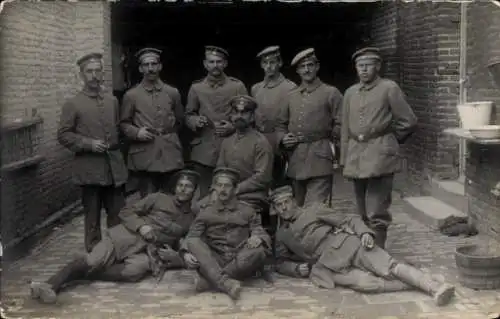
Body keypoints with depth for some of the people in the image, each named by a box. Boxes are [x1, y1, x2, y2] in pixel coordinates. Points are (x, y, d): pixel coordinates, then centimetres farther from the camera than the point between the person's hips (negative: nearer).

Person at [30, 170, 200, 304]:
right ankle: (51, 285, -35)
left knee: (136, 270, -35)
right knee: (94, 260, -26)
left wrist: (176, 255, -8)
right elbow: (126, 212, 9)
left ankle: (82, 274, -31)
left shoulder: (191, 219, 16)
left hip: (149, 250, 0)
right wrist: (141, 226, -9)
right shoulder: (158, 198, 11)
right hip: (129, 236, 0)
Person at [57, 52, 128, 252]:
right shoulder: (72, 104, -4)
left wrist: (115, 144, 8)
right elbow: (63, 135, -4)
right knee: (92, 214, 6)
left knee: (118, 213, 8)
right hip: (89, 168, -4)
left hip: (114, 166, 4)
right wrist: (88, 143, -14)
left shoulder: (112, 101, 11)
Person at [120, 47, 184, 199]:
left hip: (170, 154, 2)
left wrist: (168, 136, 11)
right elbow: (124, 123, 8)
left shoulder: (173, 93, 8)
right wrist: (136, 132, -9)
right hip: (144, 156, -2)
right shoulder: (131, 95, 3)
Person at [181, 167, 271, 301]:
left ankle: (209, 279, -34)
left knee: (258, 251, -30)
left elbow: (262, 234, 8)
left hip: (240, 262, 0)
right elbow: (191, 238, 5)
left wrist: (258, 238, -18)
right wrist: (187, 254, -17)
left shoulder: (247, 210, 15)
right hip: (213, 262, 1)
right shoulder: (205, 212, 15)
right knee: (193, 242, -25)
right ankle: (225, 283, -46)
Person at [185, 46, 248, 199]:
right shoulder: (196, 87, 7)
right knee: (204, 196, 5)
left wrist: (233, 127, -11)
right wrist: (196, 121, -8)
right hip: (203, 152, 1)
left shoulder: (237, 86, 3)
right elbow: (188, 115, 14)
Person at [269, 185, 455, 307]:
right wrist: (297, 268, 1)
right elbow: (280, 263, 24)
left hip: (347, 246, -1)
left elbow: (348, 219, 9)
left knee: (390, 267, -23)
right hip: (328, 266, 1)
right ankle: (416, 284, -20)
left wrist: (364, 233, -12)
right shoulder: (281, 236, 21)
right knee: (365, 283, -28)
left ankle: (436, 288, -34)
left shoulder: (313, 211, 13)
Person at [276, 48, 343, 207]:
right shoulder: (291, 96, 17)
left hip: (319, 158, -5)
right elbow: (282, 124, 23)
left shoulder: (331, 93, 3)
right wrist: (283, 138, 5)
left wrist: (323, 136, -8)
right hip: (295, 161, 5)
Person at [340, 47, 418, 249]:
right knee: (363, 213, 12)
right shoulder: (350, 93, 14)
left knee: (376, 212, -10)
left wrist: (392, 140, 10)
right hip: (355, 156, 5)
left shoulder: (389, 88, -2)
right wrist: (344, 160, 14)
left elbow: (409, 121, 2)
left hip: (380, 155, -5)